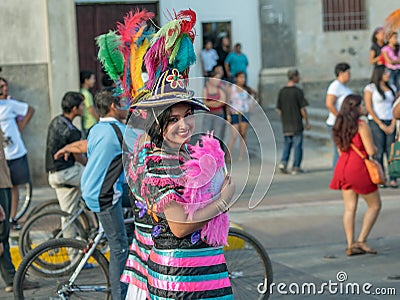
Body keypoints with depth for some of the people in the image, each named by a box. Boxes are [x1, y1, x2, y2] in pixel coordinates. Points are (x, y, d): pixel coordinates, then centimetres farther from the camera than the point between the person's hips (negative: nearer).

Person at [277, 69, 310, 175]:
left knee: (287, 144, 15)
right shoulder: (298, 91, -12)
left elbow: (279, 110, 7)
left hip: (286, 124, 5)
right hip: (297, 124, -5)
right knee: (298, 145, 5)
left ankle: (283, 162, -3)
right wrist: (307, 122, -1)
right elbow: (303, 109, -11)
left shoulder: (282, 92, 4)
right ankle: (296, 167, 7)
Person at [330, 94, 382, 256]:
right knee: (375, 205, 7)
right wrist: (375, 148, 7)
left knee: (349, 208, 8)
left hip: (343, 167, 7)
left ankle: (350, 245, 5)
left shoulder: (340, 125, 10)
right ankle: (361, 241, 1)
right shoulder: (361, 125, -13)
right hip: (359, 168, -7)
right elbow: (371, 151, -13)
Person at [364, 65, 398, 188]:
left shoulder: (392, 88, 14)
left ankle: (393, 179, -6)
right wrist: (380, 124, -8)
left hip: (390, 123, 4)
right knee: (379, 151, -7)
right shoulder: (370, 88, 0)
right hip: (376, 122, -4)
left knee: (391, 151, -4)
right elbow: (369, 108, -5)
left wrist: (393, 125, -1)